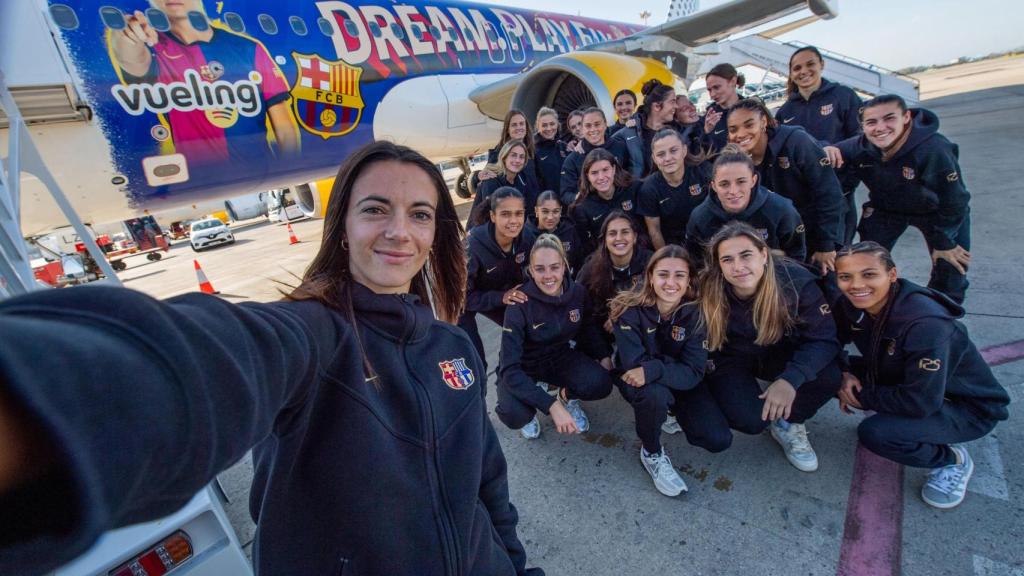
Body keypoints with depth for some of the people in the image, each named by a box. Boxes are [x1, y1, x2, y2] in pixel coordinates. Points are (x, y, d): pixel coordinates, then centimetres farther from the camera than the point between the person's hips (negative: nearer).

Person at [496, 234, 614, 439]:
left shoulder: (578, 292, -16)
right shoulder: (520, 304, -28)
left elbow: (586, 333, 5)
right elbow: (509, 369, -32)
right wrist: (552, 406, -39)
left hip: (560, 357, 3)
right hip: (522, 367, -3)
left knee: (601, 384, -25)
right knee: (514, 414, -33)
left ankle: (567, 396, 10)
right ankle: (529, 409, 6)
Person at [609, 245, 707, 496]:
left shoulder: (697, 312, -18)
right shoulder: (630, 309, -25)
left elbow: (693, 372, -22)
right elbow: (633, 364, -26)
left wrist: (652, 370, -37)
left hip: (676, 382, 4)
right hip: (636, 380, -3)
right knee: (654, 393, -37)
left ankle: (670, 412, 23)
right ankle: (651, 453, -7)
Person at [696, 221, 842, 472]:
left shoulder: (796, 280, -25)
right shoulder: (707, 291, -27)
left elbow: (824, 339, -23)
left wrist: (791, 379, -37)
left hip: (778, 355, 3)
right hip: (730, 359, -2)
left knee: (829, 375, -25)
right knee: (752, 421, -25)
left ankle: (787, 423, 4)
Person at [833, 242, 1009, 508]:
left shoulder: (926, 323, -33)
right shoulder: (852, 306, -15)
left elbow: (921, 401, -32)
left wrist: (861, 397, -22)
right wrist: (845, 373, -19)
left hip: (969, 407, -6)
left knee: (874, 433, -30)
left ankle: (952, 459, -1)